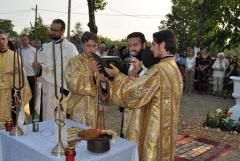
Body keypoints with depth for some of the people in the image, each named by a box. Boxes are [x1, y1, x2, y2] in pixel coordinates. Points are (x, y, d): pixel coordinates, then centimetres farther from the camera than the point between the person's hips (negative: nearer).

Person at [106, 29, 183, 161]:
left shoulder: (159, 69, -23)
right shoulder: (174, 68, 8)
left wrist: (117, 75, -8)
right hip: (166, 124, 9)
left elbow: (135, 89, -22)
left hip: (155, 126, -9)